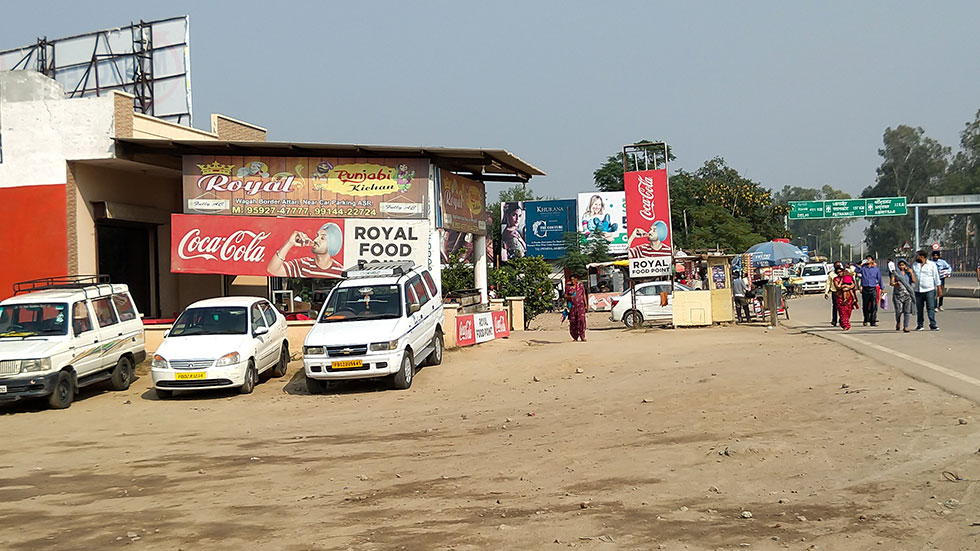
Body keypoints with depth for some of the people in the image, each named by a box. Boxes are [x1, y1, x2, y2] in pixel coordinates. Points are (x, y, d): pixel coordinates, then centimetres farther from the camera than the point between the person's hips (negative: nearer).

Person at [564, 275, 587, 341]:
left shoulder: (580, 285, 5)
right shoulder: (568, 286, 3)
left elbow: (584, 295, 11)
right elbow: (565, 296, 3)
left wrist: (586, 304, 8)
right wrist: (570, 297, -18)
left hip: (580, 305, -1)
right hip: (572, 306, 1)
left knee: (581, 320, -12)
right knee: (572, 321, -1)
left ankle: (582, 337, -10)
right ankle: (575, 337, 9)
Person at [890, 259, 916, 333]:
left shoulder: (908, 273, 11)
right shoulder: (895, 273, 5)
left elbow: (914, 281, 1)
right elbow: (892, 282, -4)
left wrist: (911, 273, -7)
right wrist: (895, 284, -26)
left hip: (908, 294, 2)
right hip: (898, 294, -2)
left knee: (907, 311, -3)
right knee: (898, 311, -9)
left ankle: (905, 326, 3)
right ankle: (898, 322, 20)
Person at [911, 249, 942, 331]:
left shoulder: (932, 265, 4)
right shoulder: (914, 265, 13)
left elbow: (936, 277, 4)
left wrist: (939, 288, -1)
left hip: (929, 290, -3)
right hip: (917, 290, 3)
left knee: (931, 308, -5)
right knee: (919, 309, 4)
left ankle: (933, 325, -3)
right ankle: (919, 325, 12)